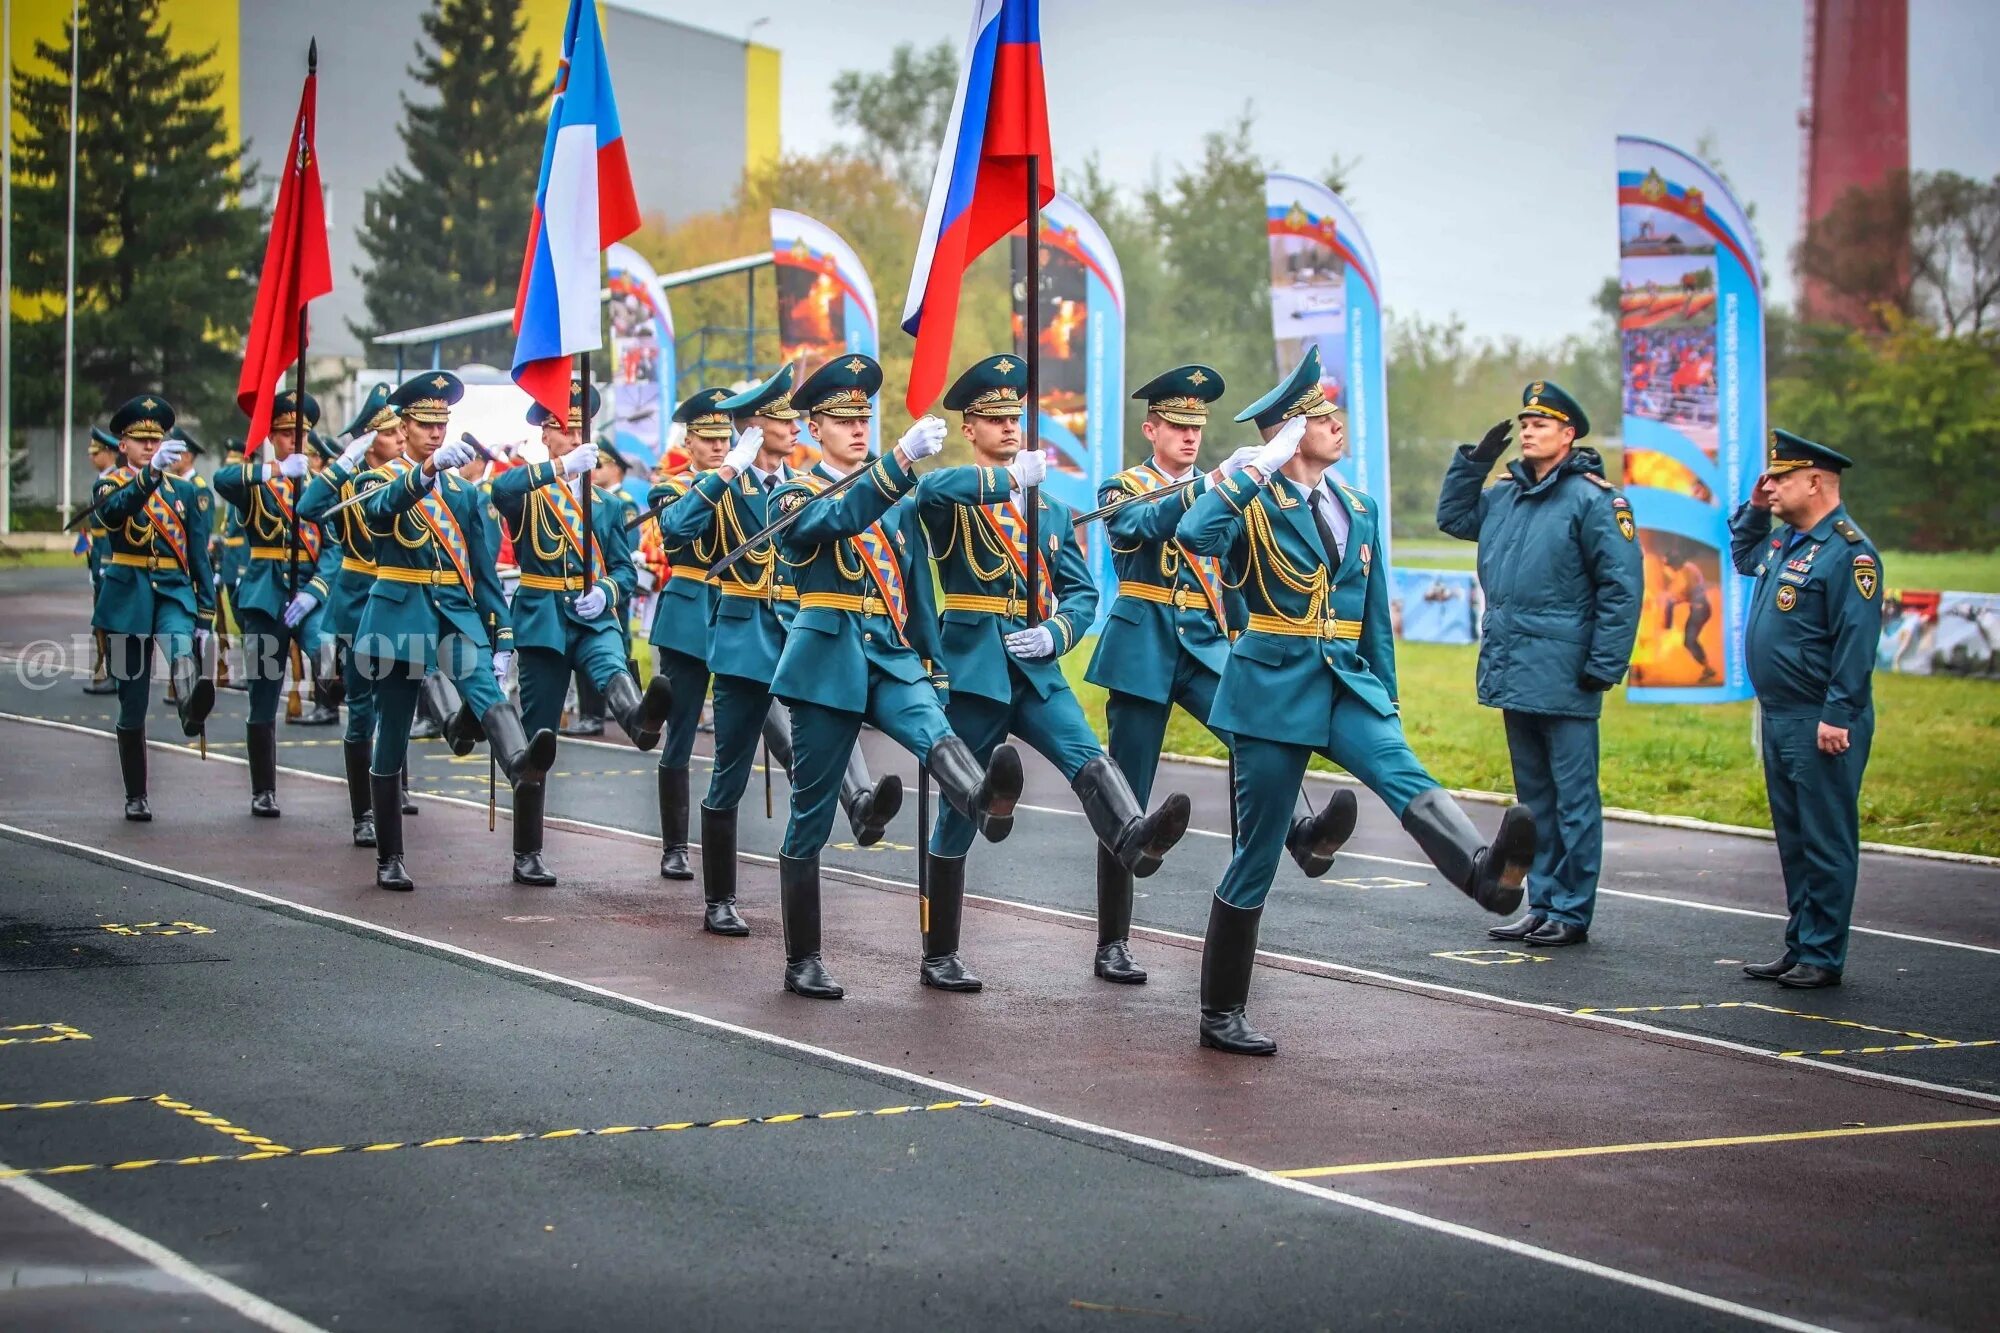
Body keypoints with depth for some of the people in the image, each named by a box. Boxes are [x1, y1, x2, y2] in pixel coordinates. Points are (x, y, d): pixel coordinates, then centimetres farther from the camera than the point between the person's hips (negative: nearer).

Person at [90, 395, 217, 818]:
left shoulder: (186, 491, 12)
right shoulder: (110, 484, 4)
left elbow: (199, 557, 12)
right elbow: (115, 511, -22)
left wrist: (205, 616, 4)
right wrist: (152, 472, -38)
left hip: (175, 592, 1)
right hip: (128, 597, 0)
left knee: (182, 645, -35)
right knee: (132, 703, 2)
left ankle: (192, 710, -66)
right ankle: (136, 796, 14)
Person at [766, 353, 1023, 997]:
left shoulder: (901, 501, 17)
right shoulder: (794, 496, 1)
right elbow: (838, 519, -22)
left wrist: (935, 665, 16)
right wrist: (902, 459, -35)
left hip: (895, 657, 3)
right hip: (829, 660, -3)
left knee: (934, 730, -31)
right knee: (811, 815, 1)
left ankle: (986, 803, -63)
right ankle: (803, 961, 10)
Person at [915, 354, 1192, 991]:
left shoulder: (1053, 511, 16)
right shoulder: (953, 500, 0)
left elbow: (1081, 592, 13)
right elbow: (928, 491, -26)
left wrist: (1056, 633, -8)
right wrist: (1010, 478, -36)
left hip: (1036, 671, 4)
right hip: (972, 670, -4)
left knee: (1087, 755, -24)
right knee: (959, 812, 2)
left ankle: (1135, 840, -52)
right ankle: (939, 956, 11)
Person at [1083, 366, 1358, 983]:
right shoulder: (1124, 489, 3)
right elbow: (1146, 525, -21)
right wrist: (1213, 484, -35)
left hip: (1208, 646, 3)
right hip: (1145, 648, -3)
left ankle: (1299, 833, -52)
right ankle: (1112, 943, 7)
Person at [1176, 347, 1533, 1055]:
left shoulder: (1357, 510, 13)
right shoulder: (1254, 502, -5)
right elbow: (1193, 534, -28)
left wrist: (1386, 701, 16)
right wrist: (1258, 468, -22)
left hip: (1347, 681, 4)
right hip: (1274, 686, -4)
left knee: (1403, 772, -26)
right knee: (1257, 855, 1)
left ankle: (1486, 871, -55)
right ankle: (1220, 1015, 13)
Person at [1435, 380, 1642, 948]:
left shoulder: (1593, 498, -10)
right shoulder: (1505, 493, 12)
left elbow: (1622, 586, -13)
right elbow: (1452, 517, 28)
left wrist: (1604, 664, -16)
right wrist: (1473, 461, 13)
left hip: (1562, 679, -8)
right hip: (1512, 674, 8)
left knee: (1573, 798, -1)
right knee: (1535, 797, 15)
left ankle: (1572, 913, 4)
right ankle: (1541, 906, 22)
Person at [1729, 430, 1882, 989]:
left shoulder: (1848, 551, -14)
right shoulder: (1783, 541, 14)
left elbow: (1857, 641, -20)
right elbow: (1741, 555, 37)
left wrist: (1838, 716, -24)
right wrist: (1754, 510, 19)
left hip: (1822, 727, -9)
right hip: (1779, 719, 9)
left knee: (1826, 842, -3)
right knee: (1793, 839, 14)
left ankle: (1823, 957, 1)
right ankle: (1799, 948, 21)